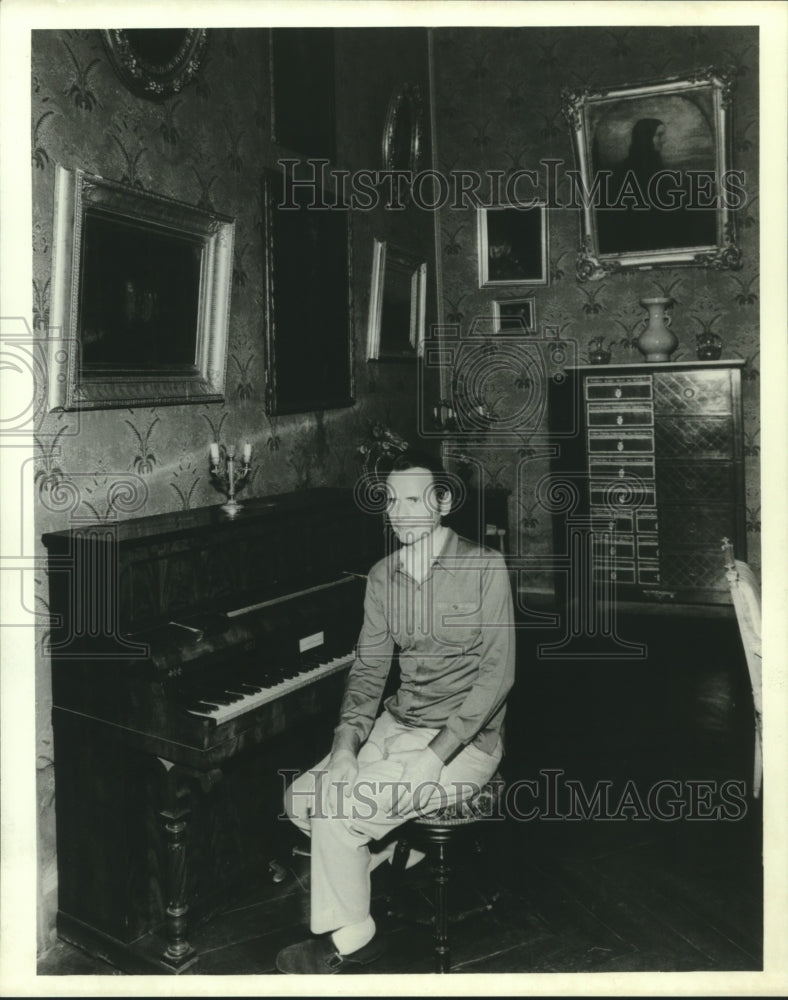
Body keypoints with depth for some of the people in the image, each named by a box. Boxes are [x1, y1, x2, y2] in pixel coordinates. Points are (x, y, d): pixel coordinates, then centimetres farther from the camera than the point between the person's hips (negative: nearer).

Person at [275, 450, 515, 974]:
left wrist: (436, 754, -22)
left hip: (465, 741, -6)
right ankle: (395, 857, 15)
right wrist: (346, 747, -9)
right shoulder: (382, 576, 6)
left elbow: (498, 673, -15)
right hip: (394, 728, 7)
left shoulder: (485, 567, -12)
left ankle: (348, 940, 6)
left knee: (339, 810, -19)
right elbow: (369, 670, 6)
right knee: (302, 798, -8)